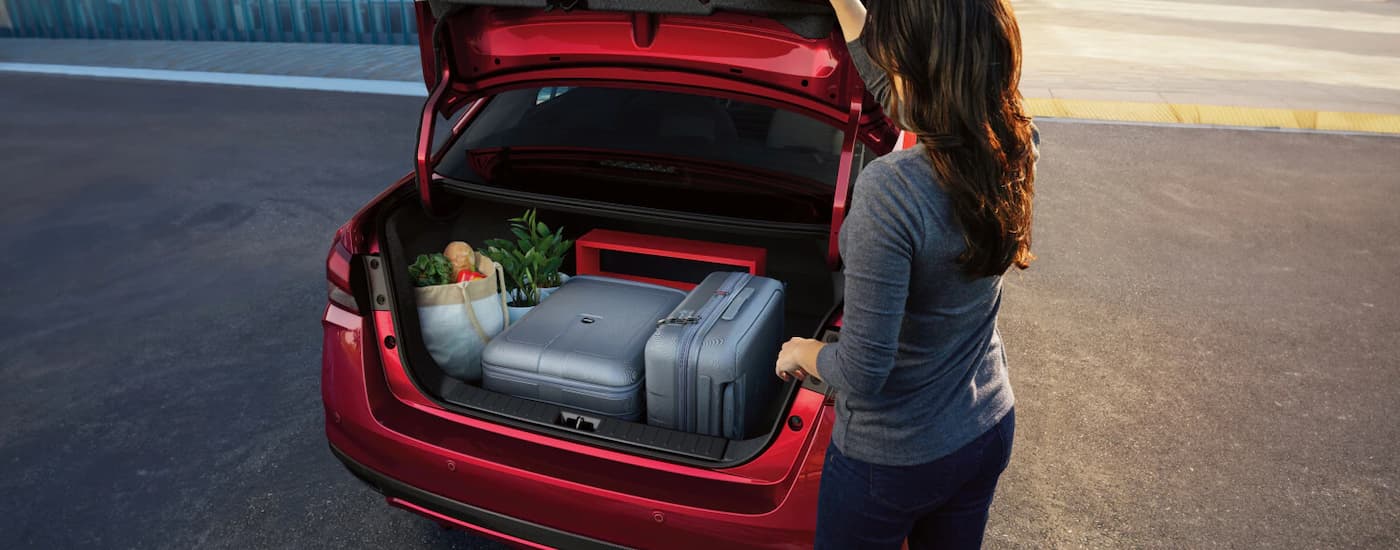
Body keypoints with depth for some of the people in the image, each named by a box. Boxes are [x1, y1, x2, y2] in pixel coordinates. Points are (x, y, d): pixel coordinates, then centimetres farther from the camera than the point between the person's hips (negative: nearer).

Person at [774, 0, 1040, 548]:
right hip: (989, 431, 6)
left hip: (892, 460, -6)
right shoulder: (1018, 148, -10)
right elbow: (893, 90, 8)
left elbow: (862, 375, -27)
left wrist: (804, 353, -7)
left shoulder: (890, 189, -32)